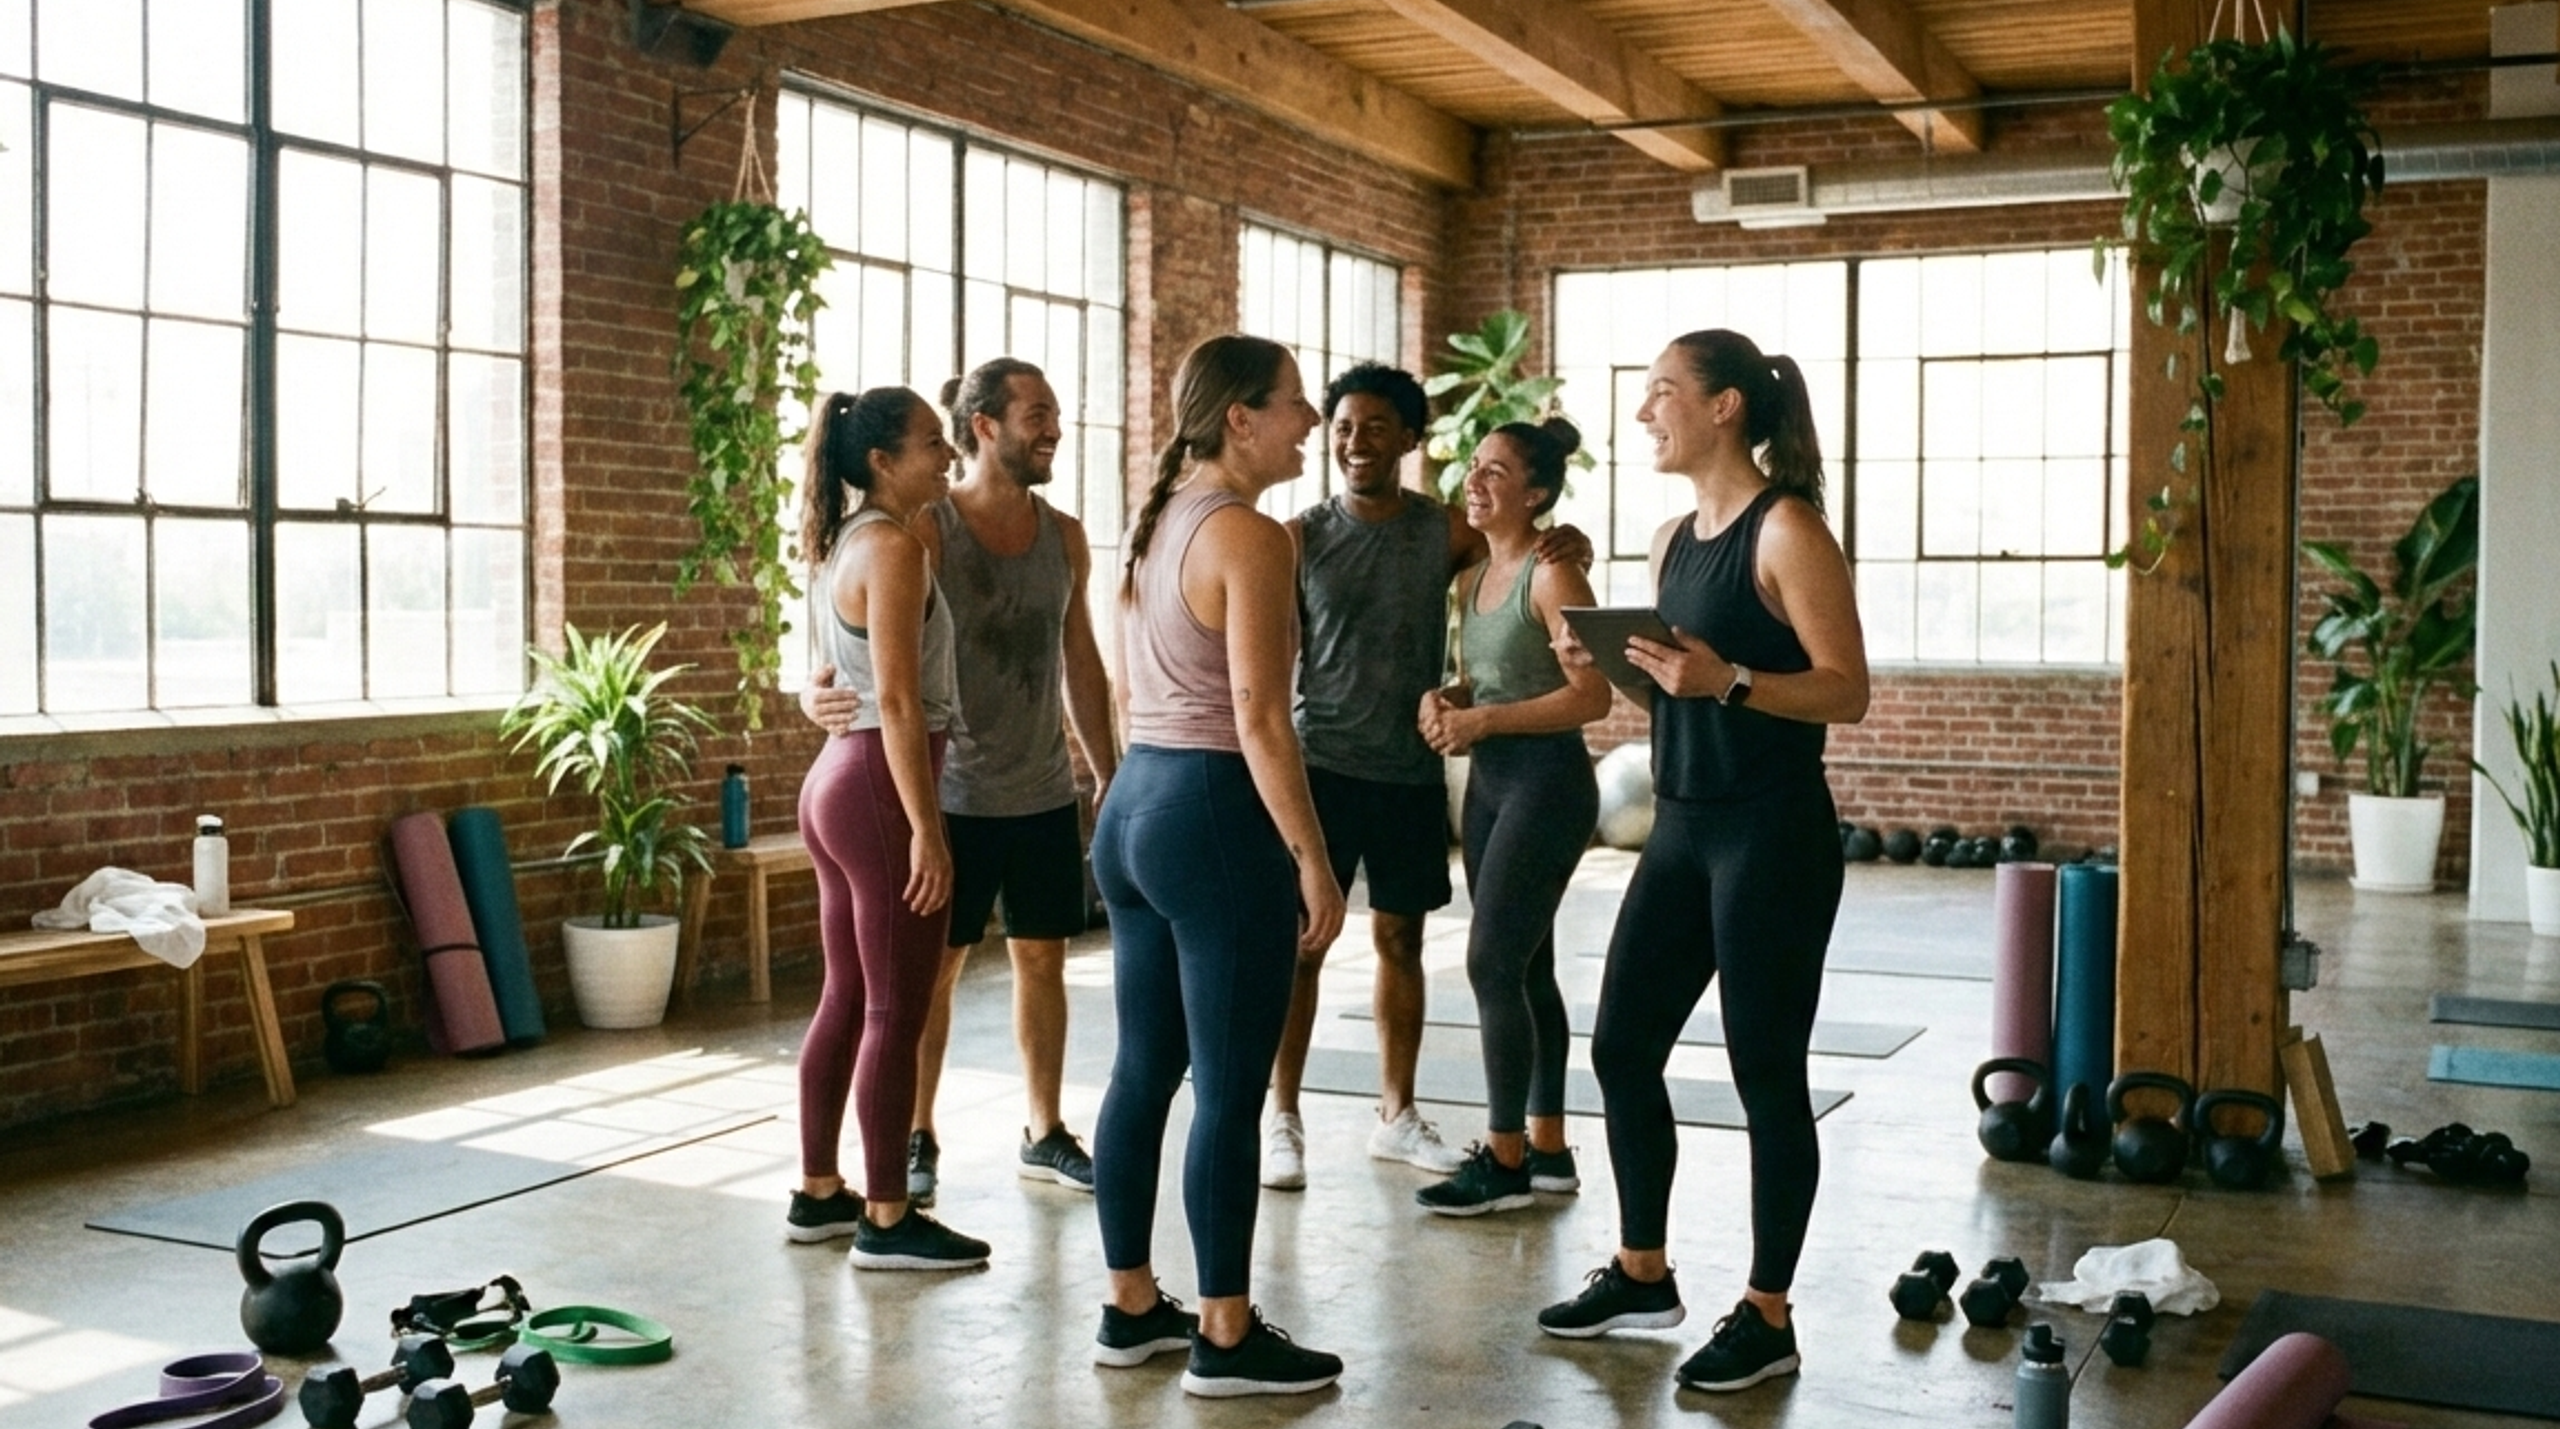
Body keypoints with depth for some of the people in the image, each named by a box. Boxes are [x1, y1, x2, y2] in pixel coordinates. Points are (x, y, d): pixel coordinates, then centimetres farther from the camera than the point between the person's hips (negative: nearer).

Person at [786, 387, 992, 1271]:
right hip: (881, 785, -10)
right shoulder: (894, 547, -14)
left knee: (846, 999, 15)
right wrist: (927, 829, -20)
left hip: (837, 777, 10)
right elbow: (899, 702, -20)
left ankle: (818, 1194, 23)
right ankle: (887, 1221, 3)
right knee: (895, 1012, -3)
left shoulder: (843, 545, 15)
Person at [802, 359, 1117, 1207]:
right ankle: (917, 1142, 16)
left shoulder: (1065, 537, 5)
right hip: (954, 795, -5)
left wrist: (1109, 772, 12)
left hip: (1046, 793, 5)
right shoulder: (925, 531, -10)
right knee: (934, 966, 4)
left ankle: (1045, 1134, 22)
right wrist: (817, 692, -35)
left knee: (1042, 958, 10)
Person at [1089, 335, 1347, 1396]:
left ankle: (1131, 1309, 24)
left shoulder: (1154, 524, 13)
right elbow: (1259, 720, -19)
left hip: (1135, 801, 9)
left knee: (1143, 1071, 14)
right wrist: (1312, 858, -15)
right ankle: (1227, 1339, 8)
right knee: (1228, 1091, -1)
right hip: (1217, 813, -9)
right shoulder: (1251, 535, -15)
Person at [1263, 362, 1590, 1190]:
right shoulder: (1302, 538, -2)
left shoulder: (1446, 532, 1)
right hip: (1323, 765, -2)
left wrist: (1571, 548, -13)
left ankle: (1397, 1116, 23)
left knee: (1401, 939, 11)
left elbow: (1529, 562, 10)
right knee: (1301, 942, -2)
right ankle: (1284, 1120, 8)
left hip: (1413, 771, 2)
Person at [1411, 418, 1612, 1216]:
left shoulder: (1552, 576, -13)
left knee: (1492, 963, -9)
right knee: (1525, 968, 11)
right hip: (1489, 783, 9)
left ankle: (1505, 1159, -1)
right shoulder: (1474, 578, 12)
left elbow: (1591, 695, -19)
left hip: (1546, 783, -9)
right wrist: (1443, 702, 0)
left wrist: (1486, 719, -20)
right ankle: (1547, 1149, 19)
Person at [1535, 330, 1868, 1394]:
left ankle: (1767, 1317, 14)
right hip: (1680, 828, 9)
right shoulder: (1673, 537, 12)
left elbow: (1847, 692, -16)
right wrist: (1620, 663, 0)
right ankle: (1642, 1276, 28)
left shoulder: (1786, 528, -12)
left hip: (1771, 836, -8)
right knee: (1623, 1047, 12)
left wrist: (1729, 680, -28)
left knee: (1766, 1076, 0)